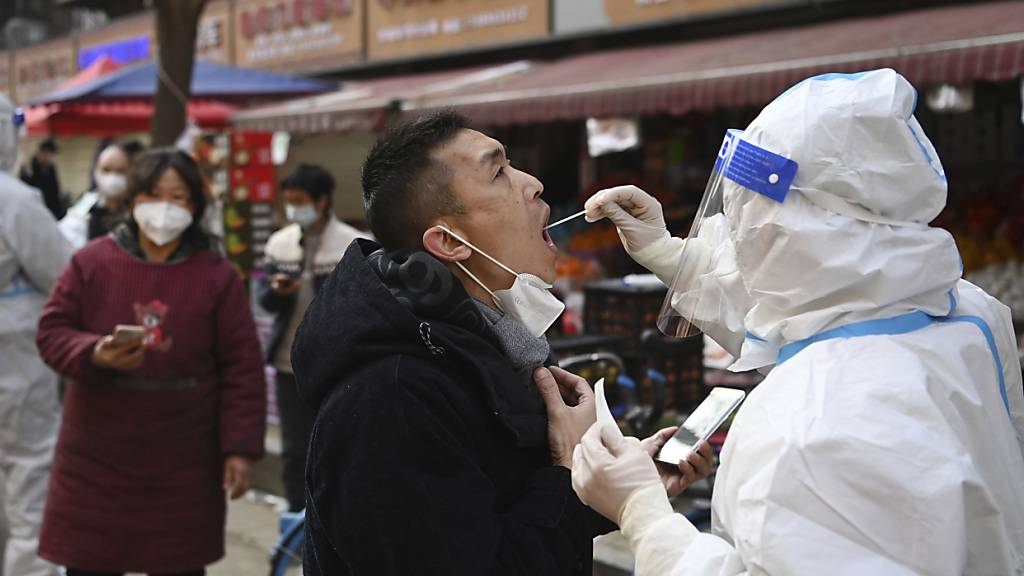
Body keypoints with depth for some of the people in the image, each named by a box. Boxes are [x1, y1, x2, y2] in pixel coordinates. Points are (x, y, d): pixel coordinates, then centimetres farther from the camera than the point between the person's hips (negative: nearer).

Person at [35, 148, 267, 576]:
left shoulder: (218, 276, -1)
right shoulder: (92, 263, 0)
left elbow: (243, 370, -2)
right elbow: (52, 333, 2)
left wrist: (240, 448, -7)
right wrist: (95, 354, -20)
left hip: (183, 463, 0)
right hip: (97, 457, 0)